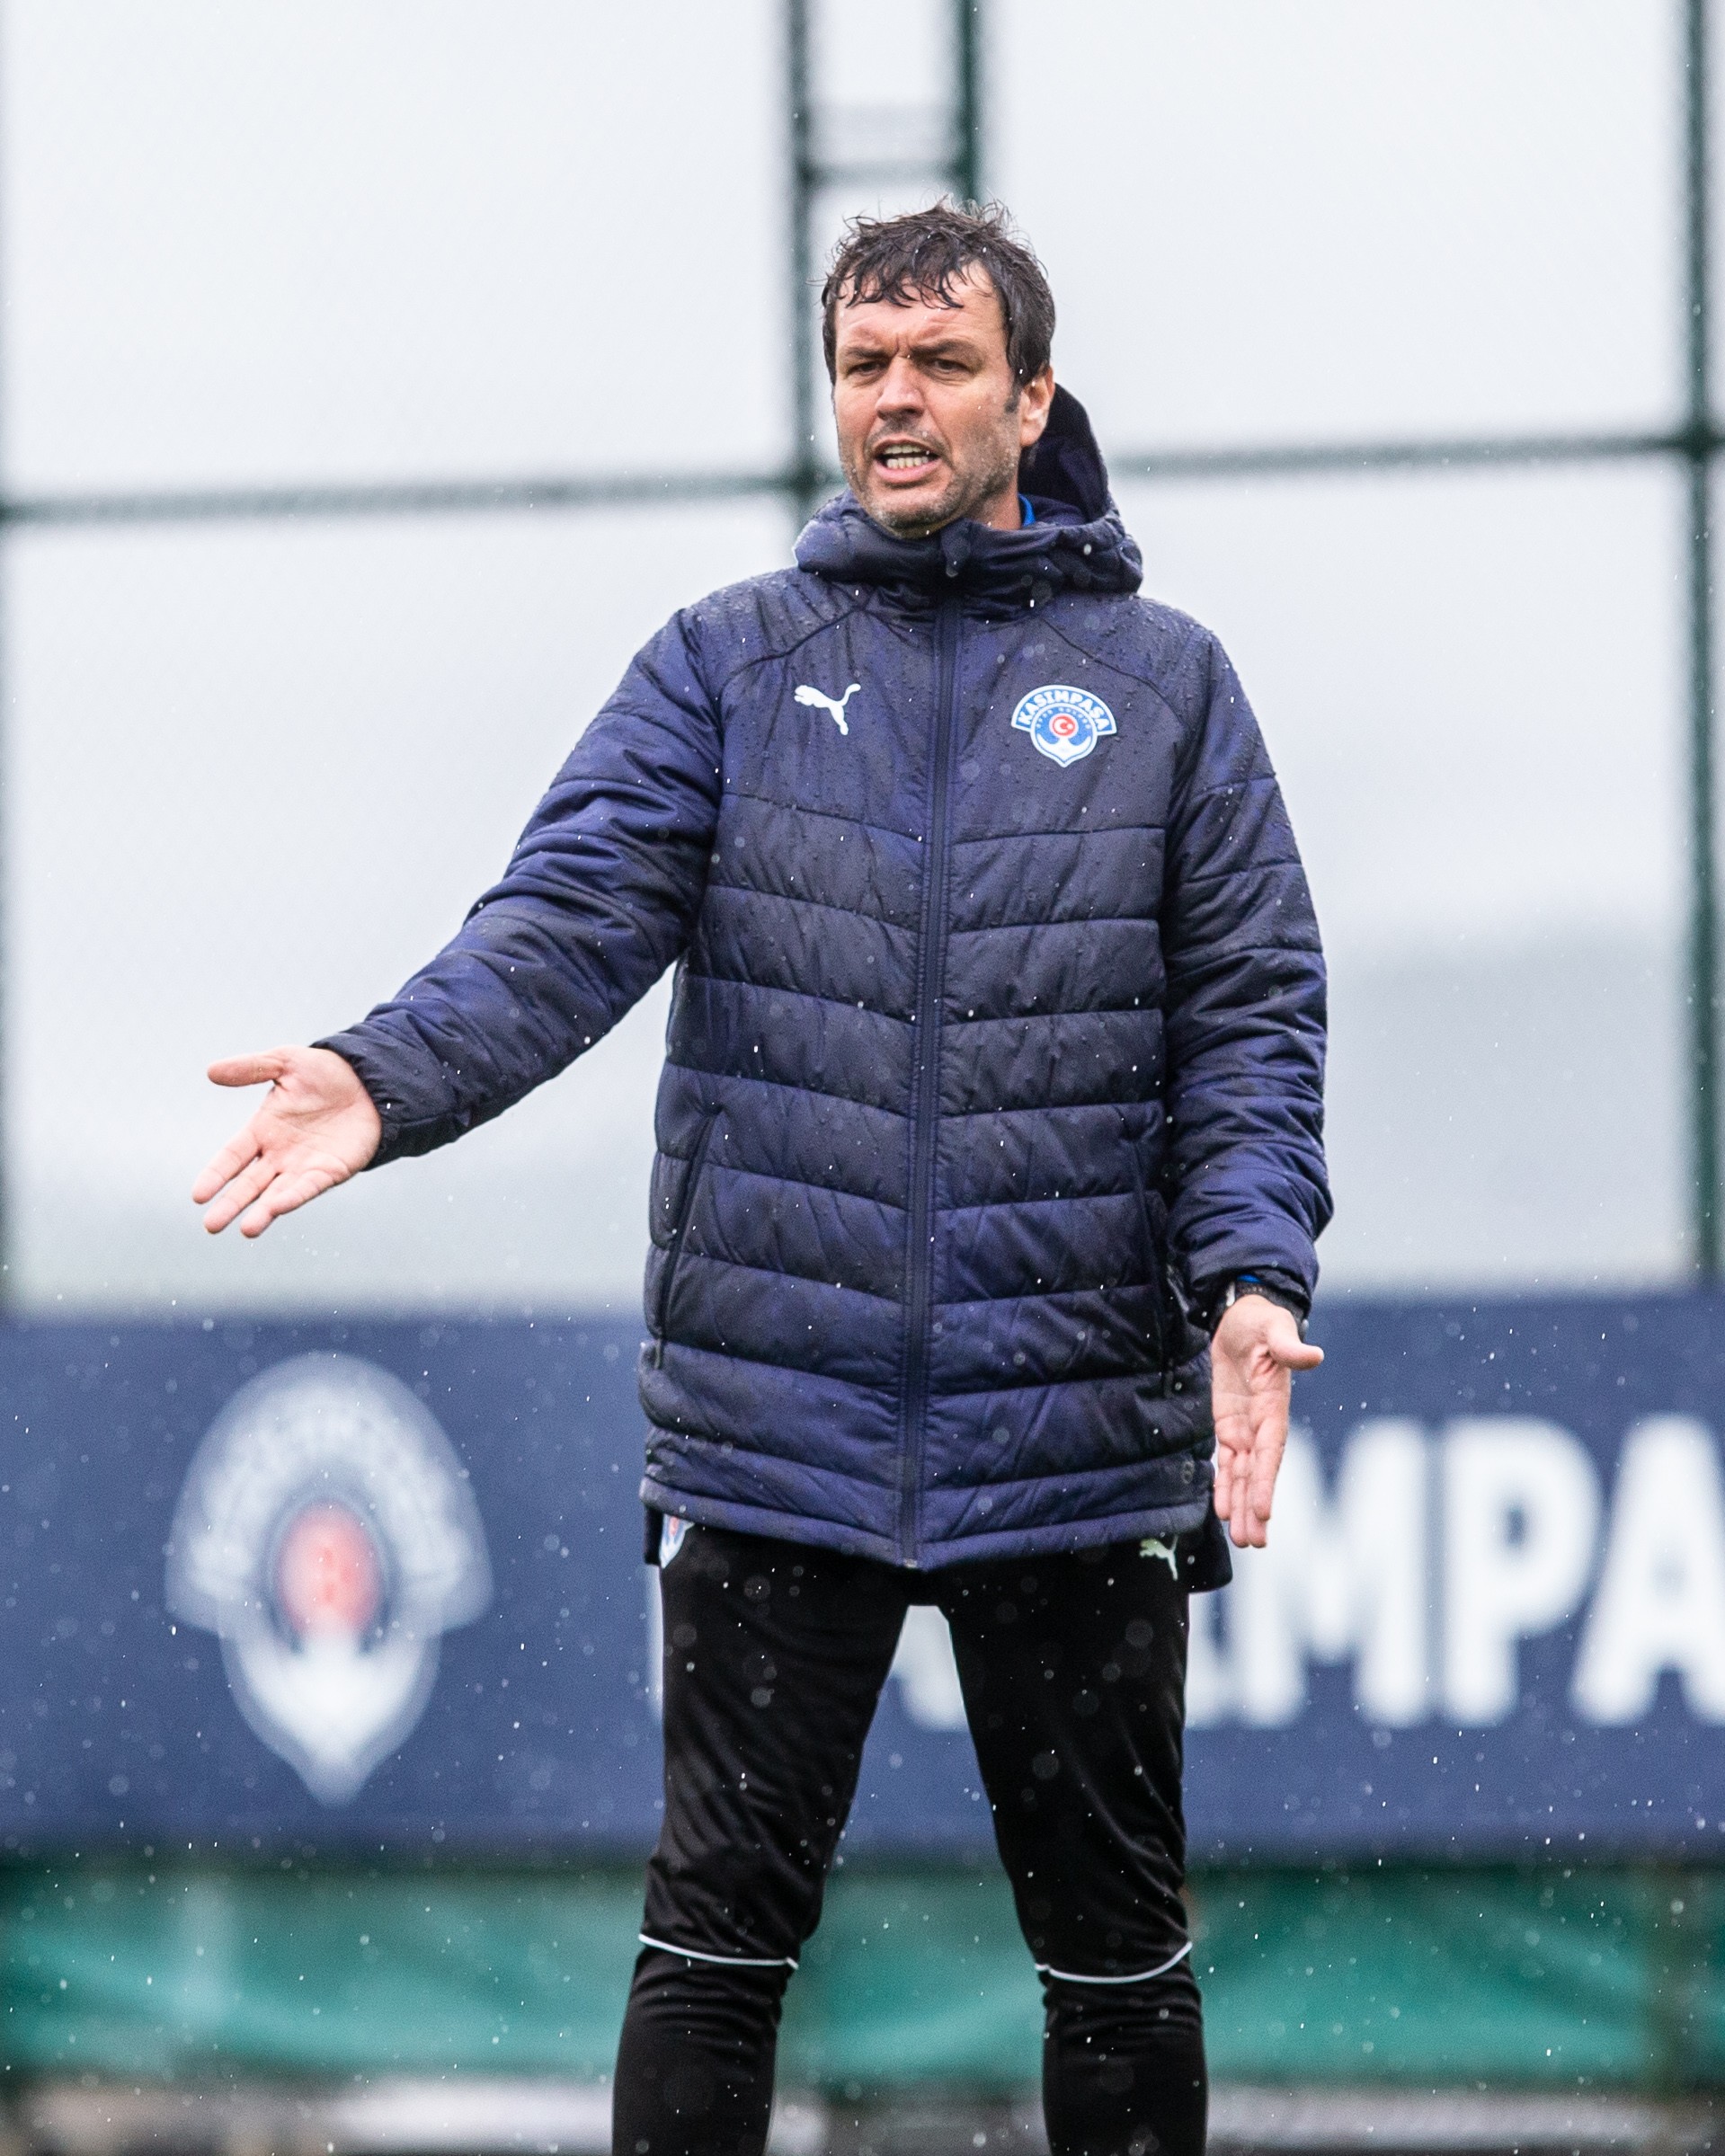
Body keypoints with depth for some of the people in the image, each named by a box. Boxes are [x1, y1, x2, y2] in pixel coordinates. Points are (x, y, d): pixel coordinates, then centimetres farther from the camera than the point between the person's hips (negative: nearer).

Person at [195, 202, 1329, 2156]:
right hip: (775, 1424, 0)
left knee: (1116, 1952, 8)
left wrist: (1253, 1272, -14)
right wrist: (390, 1077, -26)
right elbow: (572, 916, -6)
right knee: (718, 1932, 1)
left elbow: (1249, 1020, 4)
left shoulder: (1161, 685, 7)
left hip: (1081, 1432, 0)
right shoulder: (729, 669, 7)